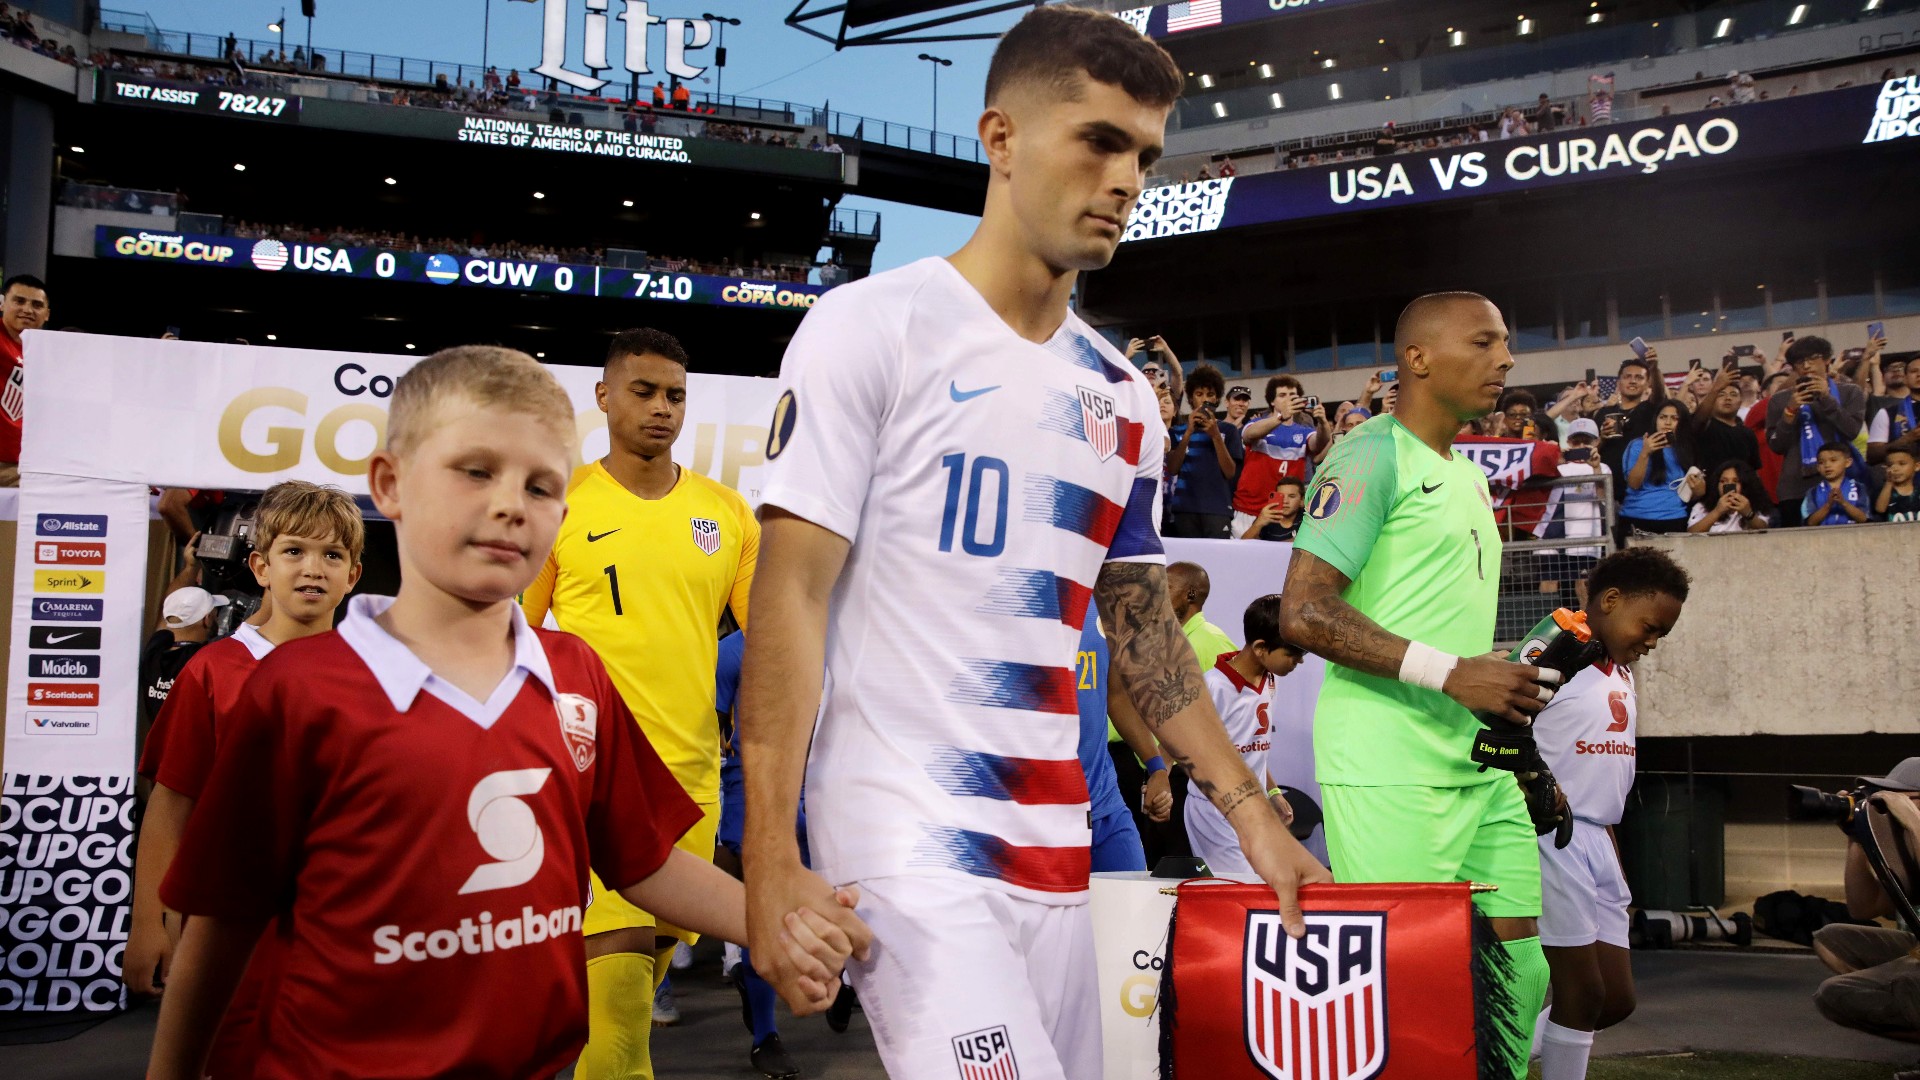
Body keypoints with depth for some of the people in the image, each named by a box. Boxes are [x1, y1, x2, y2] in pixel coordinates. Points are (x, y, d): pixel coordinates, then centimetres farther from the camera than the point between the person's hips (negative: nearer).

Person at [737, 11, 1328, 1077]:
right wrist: (770, 864, -16)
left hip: (1056, 849, 7)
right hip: (909, 842, -6)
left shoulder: (1122, 395, 14)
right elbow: (791, 595, -10)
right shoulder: (875, 325, -6)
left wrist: (1248, 807, 12)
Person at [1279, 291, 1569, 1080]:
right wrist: (1453, 673, -20)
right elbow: (1305, 613, -17)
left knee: (1519, 970, 11)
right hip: (1390, 773, -9)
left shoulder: (1469, 475, 20)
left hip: (1480, 766, 9)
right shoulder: (1372, 457, -8)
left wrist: (1514, 683, 14)